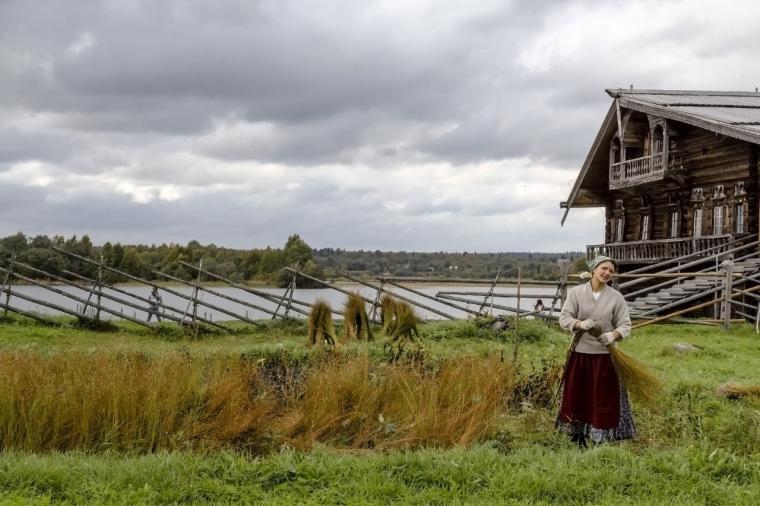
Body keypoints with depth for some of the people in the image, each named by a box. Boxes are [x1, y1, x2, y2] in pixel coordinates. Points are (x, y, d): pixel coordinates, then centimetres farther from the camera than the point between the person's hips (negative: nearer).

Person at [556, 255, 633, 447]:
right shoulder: (576, 293, -1)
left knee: (604, 399, 2)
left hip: (604, 354, 0)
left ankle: (601, 438, 11)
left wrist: (613, 335, -23)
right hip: (580, 352, 0)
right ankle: (578, 436, 23)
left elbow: (625, 325, -2)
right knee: (577, 395, 8)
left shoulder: (616, 297, -1)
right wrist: (580, 324, -25)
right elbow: (564, 318, -5)